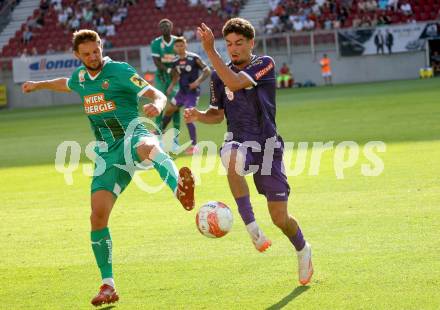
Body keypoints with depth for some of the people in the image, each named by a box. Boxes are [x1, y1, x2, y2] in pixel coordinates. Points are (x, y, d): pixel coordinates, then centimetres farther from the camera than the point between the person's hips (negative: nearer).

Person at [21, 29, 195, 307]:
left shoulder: (119, 71, -4)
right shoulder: (81, 76, 15)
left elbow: (157, 94, -12)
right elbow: (67, 84, 42)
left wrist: (157, 105, -35)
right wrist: (39, 85, 56)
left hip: (131, 135, -6)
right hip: (107, 152, 6)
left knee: (147, 147, -46)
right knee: (98, 216, -6)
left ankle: (180, 187, -78)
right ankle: (108, 286, 5)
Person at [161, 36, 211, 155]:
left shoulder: (194, 58, -14)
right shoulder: (176, 62, 4)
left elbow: (207, 71, -13)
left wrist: (198, 81, -26)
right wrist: (171, 87, -2)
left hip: (192, 92, -7)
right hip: (182, 91, 7)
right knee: (169, 110, 18)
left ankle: (194, 145, -5)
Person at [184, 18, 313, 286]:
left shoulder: (265, 65, -7)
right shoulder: (219, 76, 8)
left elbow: (235, 83, -24)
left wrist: (210, 50, -28)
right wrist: (199, 116, -2)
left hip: (267, 144, -2)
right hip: (239, 142, 2)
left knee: (280, 218, -1)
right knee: (232, 158, -40)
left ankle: (303, 249, 32)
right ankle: (250, 224, -32)